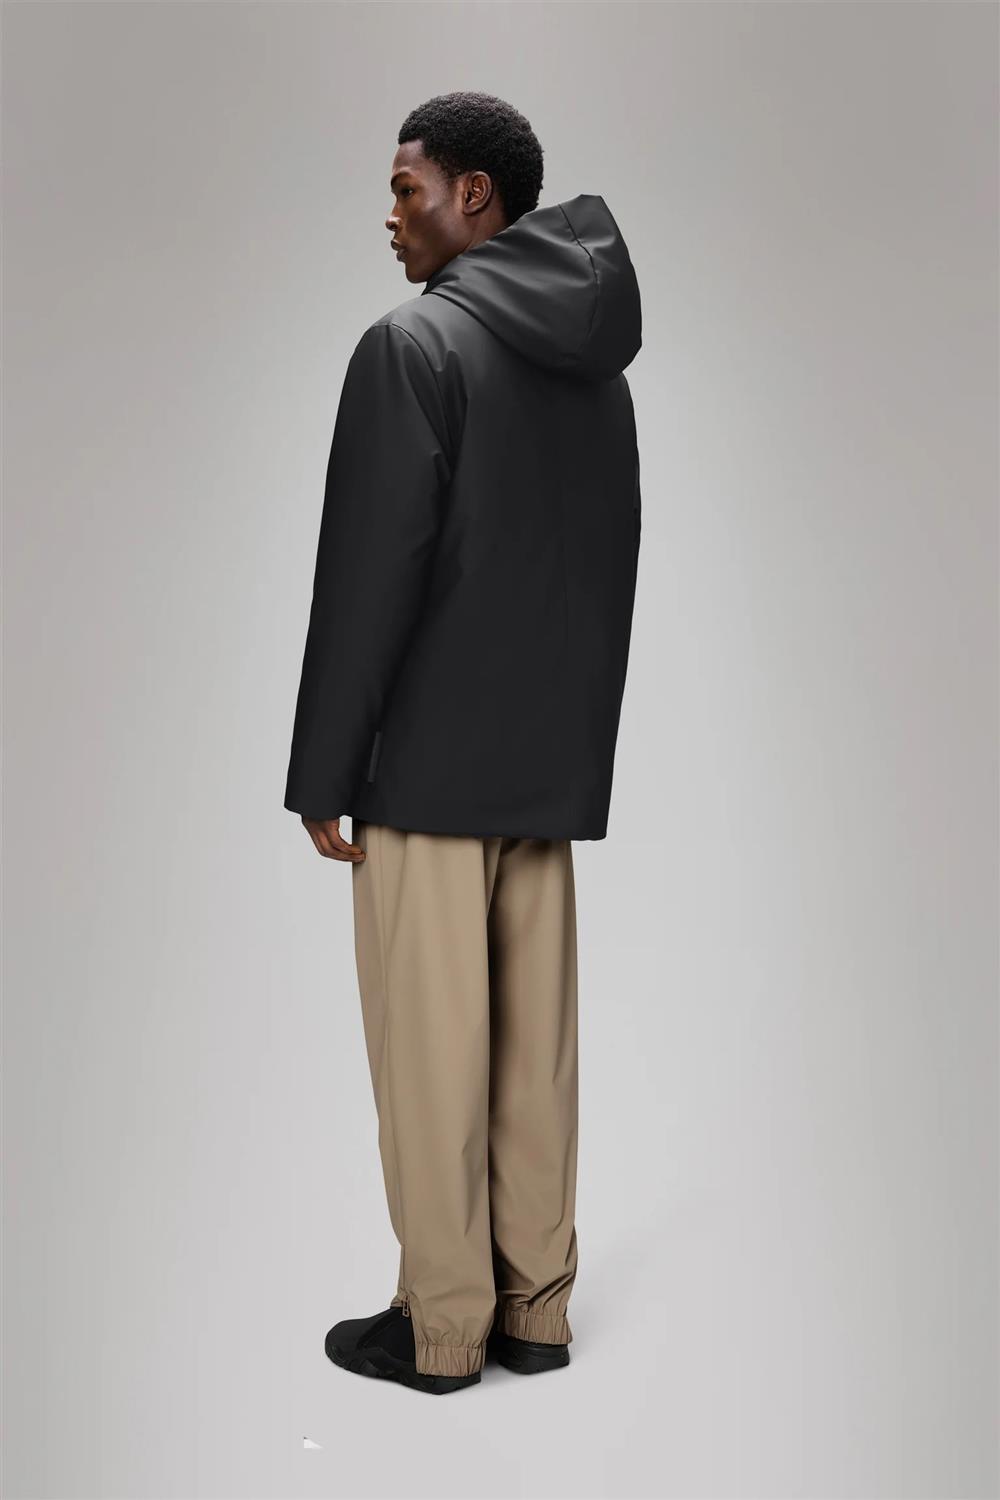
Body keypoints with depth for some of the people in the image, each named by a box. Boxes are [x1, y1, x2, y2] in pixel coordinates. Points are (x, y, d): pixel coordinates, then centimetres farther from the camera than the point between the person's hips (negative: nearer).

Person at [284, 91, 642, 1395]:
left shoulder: (416, 343, -9)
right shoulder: (597, 364, 14)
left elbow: (370, 570, -14)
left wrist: (322, 774, -9)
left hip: (430, 761, -7)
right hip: (552, 763, 7)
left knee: (431, 1045, 2)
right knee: (535, 1042, 11)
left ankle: (442, 1326, 13)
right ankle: (535, 1307, 21)